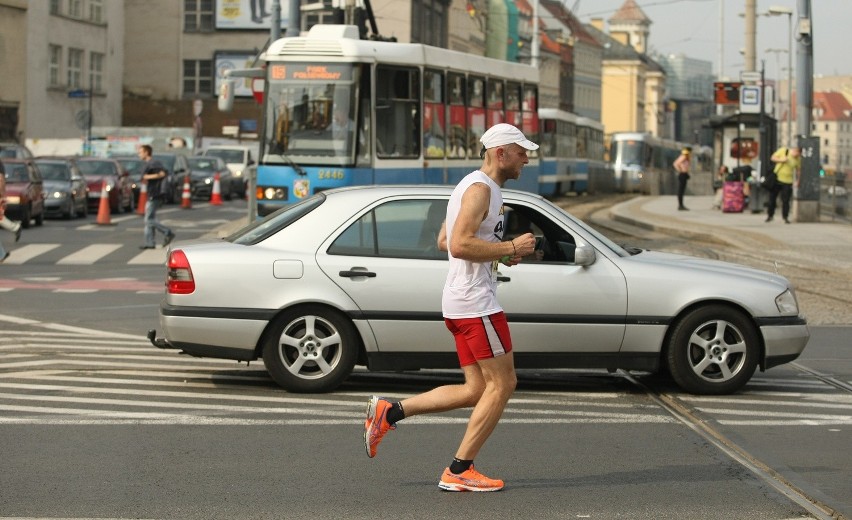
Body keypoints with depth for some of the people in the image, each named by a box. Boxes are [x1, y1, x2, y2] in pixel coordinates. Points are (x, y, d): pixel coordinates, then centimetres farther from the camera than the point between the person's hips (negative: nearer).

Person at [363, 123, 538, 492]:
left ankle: (389, 412, 9)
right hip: (475, 301, -10)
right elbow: (459, 245, -25)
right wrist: (511, 248, -18)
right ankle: (459, 472, 0)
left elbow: (444, 241, 24)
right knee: (502, 383, -4)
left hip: (461, 304, 10)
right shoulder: (480, 188, -14)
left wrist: (499, 253, 16)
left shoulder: (476, 186, 19)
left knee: (477, 390, 11)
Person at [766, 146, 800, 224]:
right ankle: (770, 215, 24)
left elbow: (798, 170, 8)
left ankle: (786, 217, 9)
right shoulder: (783, 150, -6)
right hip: (777, 178, 0)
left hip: (787, 182, 0)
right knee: (772, 198, 8)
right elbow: (773, 158, -1)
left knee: (785, 201, -4)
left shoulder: (798, 159, -2)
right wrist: (781, 160, -17)